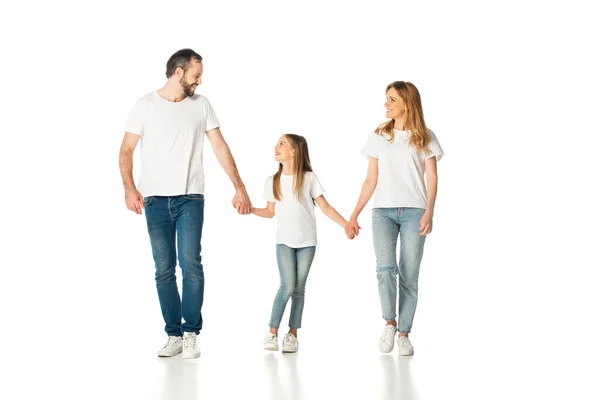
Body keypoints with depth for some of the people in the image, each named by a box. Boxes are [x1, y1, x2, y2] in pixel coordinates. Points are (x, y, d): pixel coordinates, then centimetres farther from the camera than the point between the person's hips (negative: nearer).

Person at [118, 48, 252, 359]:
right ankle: (173, 336, 9)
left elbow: (221, 148, 9)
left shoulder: (201, 105, 8)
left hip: (190, 198, 0)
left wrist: (240, 188, 3)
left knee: (190, 263, -13)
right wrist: (129, 188, -14)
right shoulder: (146, 105, 2)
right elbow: (126, 150, 2)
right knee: (164, 270, 1)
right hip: (155, 199, 0)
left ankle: (190, 334, -4)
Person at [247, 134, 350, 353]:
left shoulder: (308, 178, -2)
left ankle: (293, 334, 10)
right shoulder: (272, 181, 4)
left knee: (299, 288, 2)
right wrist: (250, 209, -5)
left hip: (307, 242, 0)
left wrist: (346, 224, -9)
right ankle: (272, 332, -5)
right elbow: (271, 212, 11)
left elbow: (325, 207, -1)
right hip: (284, 241, 0)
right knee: (287, 286, -13)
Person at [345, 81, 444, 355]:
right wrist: (354, 215, 7)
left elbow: (432, 178, -1)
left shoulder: (425, 138, 7)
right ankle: (389, 322, 2)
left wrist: (429, 212, -16)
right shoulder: (379, 136, 13)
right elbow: (371, 180, 13)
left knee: (409, 275, -2)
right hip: (383, 211, 1)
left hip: (413, 212, -1)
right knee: (385, 268, -17)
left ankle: (404, 334, 7)